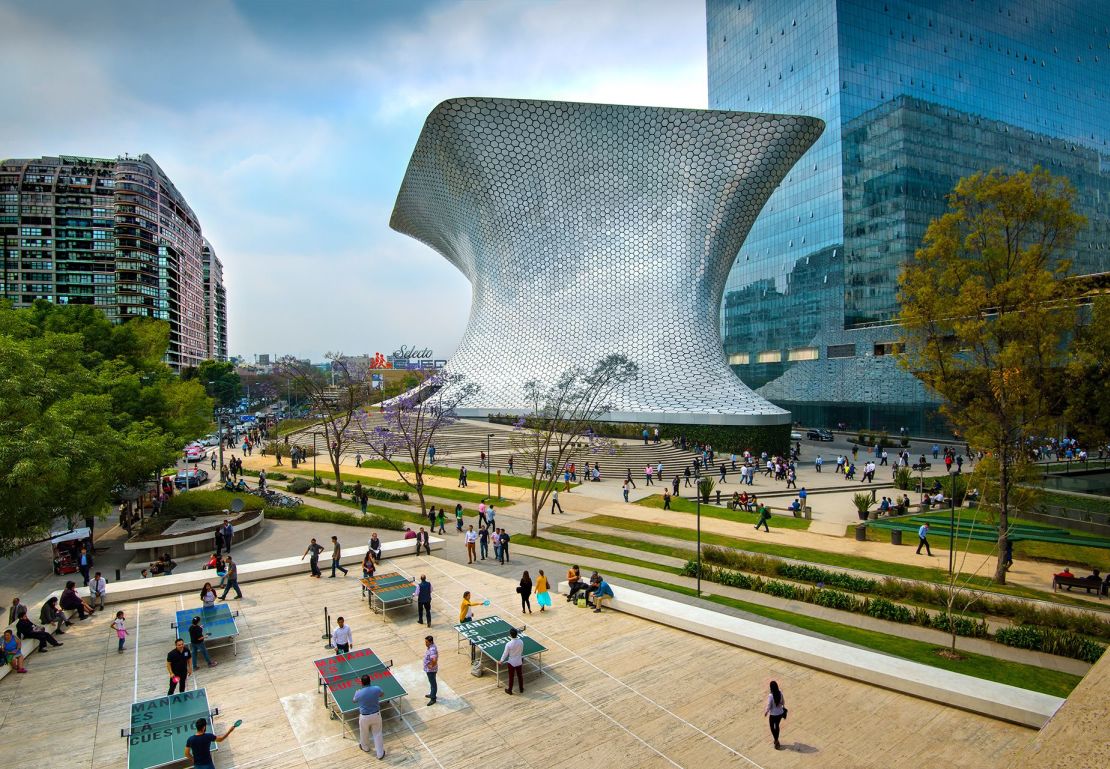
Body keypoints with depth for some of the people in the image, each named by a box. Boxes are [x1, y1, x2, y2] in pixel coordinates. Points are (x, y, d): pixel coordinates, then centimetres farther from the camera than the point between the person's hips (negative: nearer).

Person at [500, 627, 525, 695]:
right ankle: (521, 689, 37)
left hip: (511, 662, -3)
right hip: (519, 662, 3)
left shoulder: (508, 644, -27)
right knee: (520, 675, 21)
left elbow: (505, 654, -14)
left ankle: (510, 690, 33)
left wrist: (501, 660, 4)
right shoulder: (521, 642, -15)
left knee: (511, 677, 15)